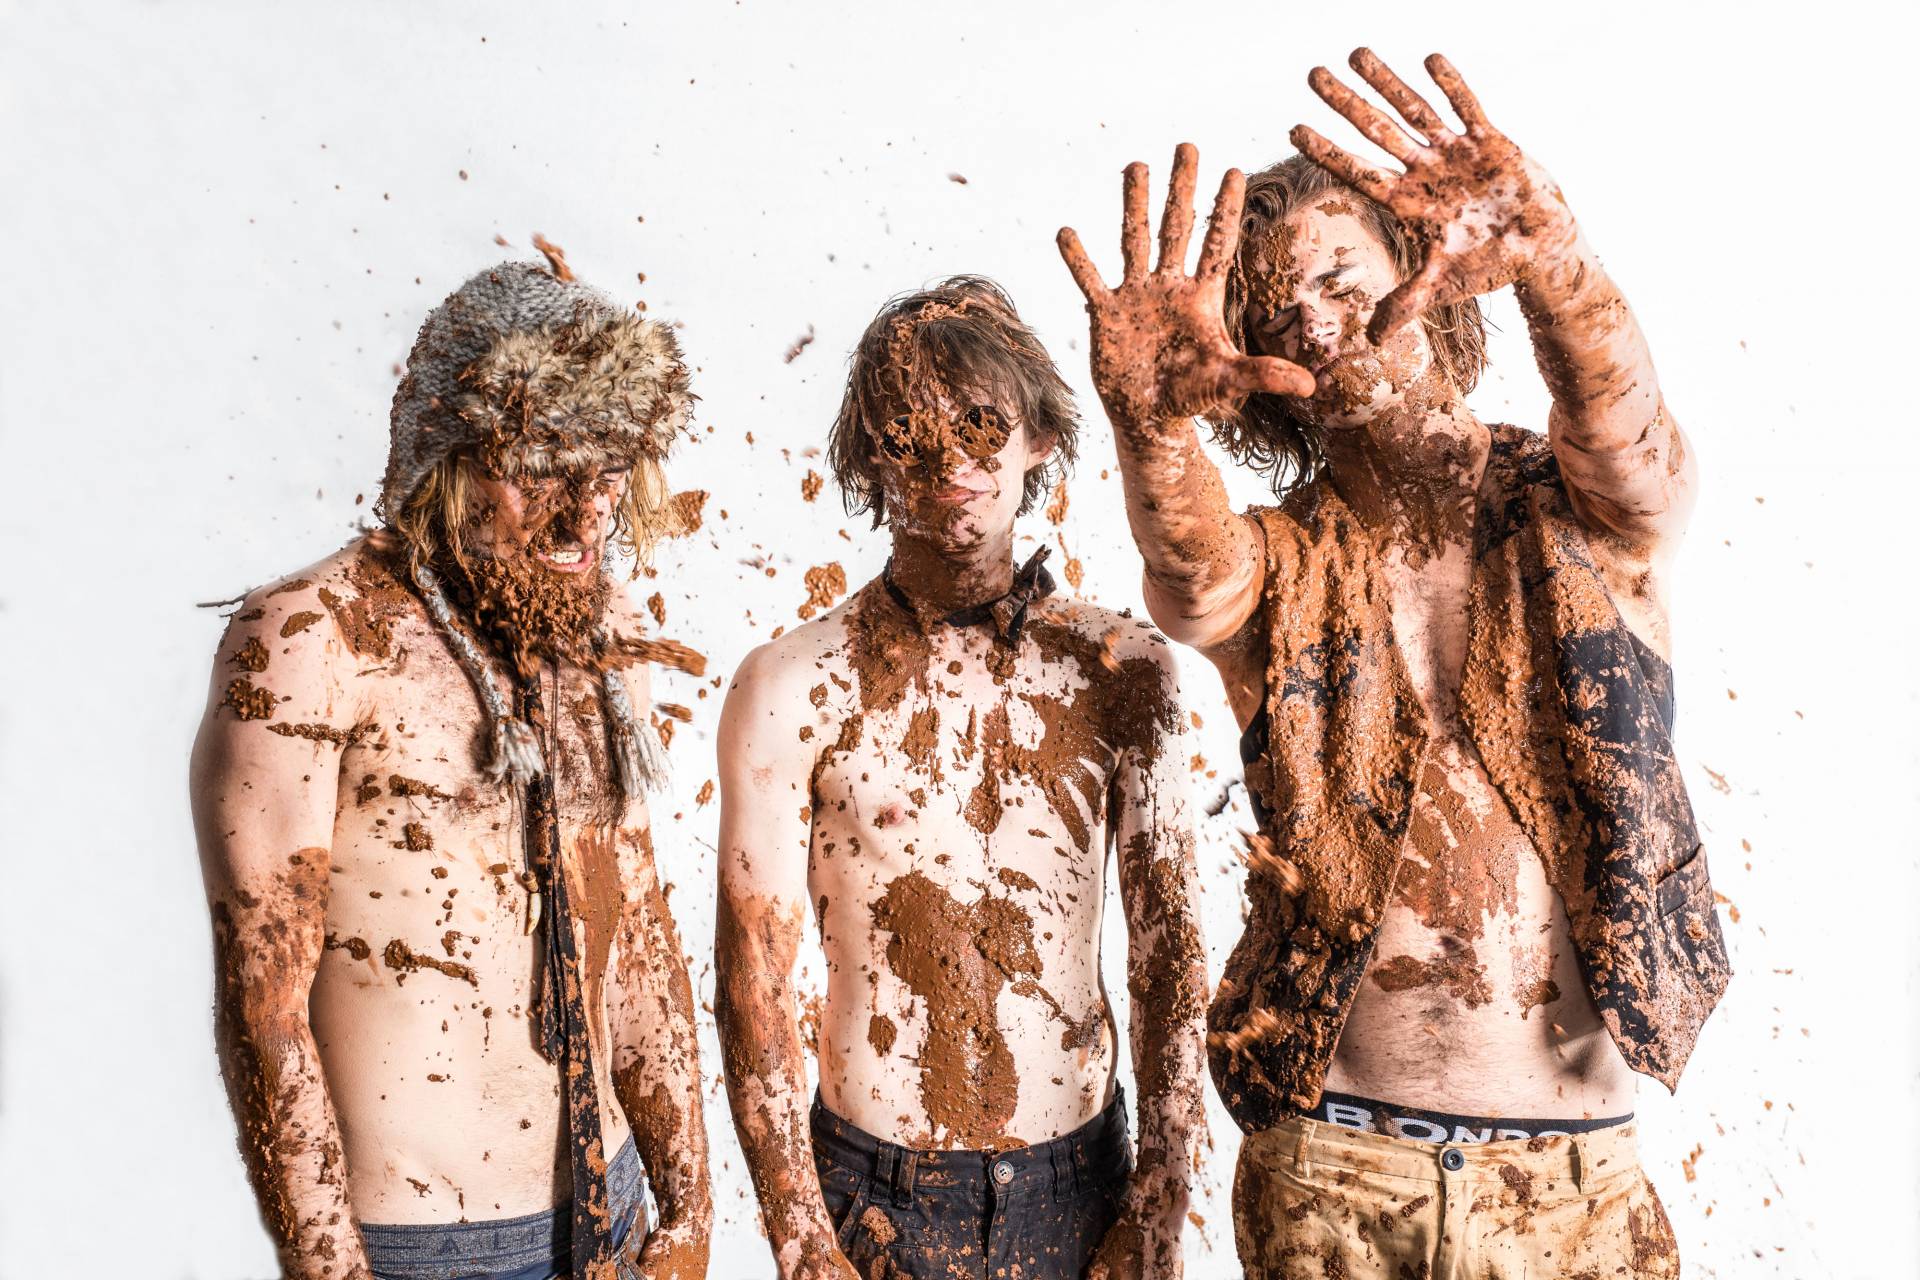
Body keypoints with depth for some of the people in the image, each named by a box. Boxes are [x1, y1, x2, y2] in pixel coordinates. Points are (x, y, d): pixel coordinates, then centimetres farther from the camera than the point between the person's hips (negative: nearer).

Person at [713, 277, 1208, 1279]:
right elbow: (753, 984, -8)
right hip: (879, 1197, -2)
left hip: (1083, 1184, 2)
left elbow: (1169, 945, 0)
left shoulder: (1123, 669, -3)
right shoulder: (794, 689, -11)